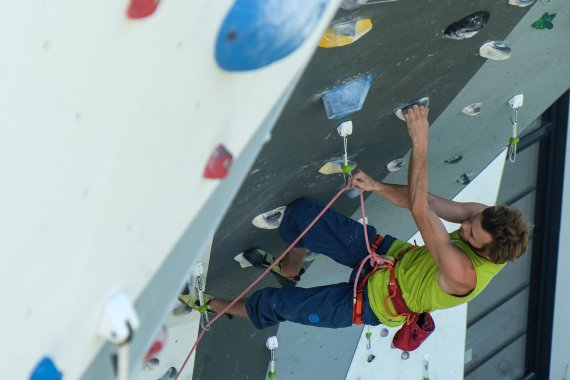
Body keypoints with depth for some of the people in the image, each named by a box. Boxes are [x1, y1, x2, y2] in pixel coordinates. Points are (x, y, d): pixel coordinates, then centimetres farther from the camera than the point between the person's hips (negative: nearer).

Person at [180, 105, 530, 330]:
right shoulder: (486, 219, -21)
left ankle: (215, 306, 35)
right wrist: (377, 186, -24)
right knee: (302, 213, 4)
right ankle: (290, 268, 37)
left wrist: (420, 141, -48)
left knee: (274, 304, 4)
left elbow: (419, 209, -47)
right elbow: (426, 202, -11)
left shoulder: (463, 274, -43)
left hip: (377, 301, -6)